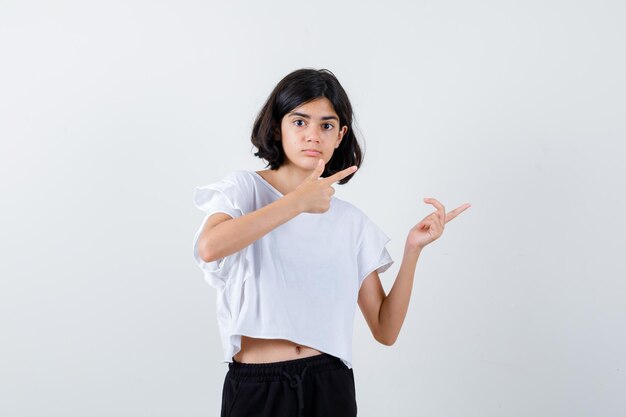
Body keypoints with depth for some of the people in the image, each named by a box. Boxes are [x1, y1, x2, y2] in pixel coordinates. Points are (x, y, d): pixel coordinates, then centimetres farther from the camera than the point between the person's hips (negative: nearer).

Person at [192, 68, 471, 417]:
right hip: (256, 386, -2)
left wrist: (413, 250, -6)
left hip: (331, 387, 3)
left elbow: (385, 331, 4)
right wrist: (298, 202, -21)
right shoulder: (245, 188, 0)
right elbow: (209, 247, -24)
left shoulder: (352, 221, 8)